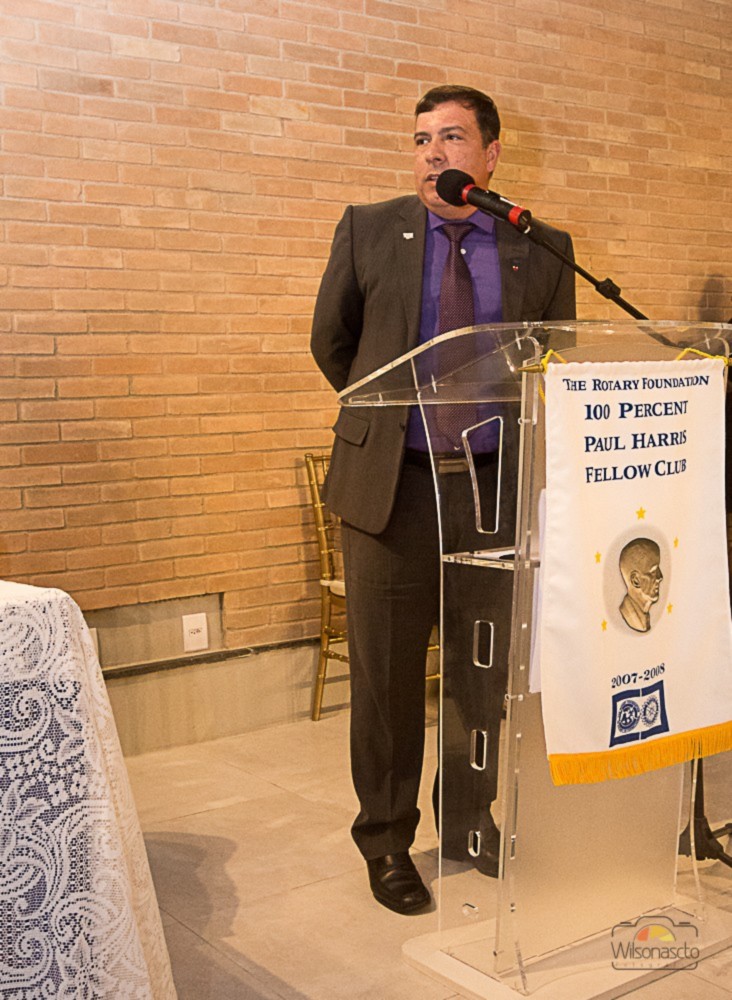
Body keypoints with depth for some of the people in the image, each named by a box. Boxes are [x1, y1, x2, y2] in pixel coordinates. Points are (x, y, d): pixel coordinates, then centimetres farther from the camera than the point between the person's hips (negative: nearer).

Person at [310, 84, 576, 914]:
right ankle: (386, 839, 22)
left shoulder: (542, 250, 6)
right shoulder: (369, 229, 5)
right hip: (393, 483, -1)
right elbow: (330, 341, 15)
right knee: (386, 670, 5)